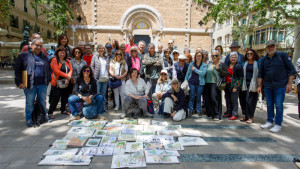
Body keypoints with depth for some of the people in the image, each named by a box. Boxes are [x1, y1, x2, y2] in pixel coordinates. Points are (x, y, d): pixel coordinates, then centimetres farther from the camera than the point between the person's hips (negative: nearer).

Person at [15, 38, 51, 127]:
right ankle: (29, 119, 20)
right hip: (30, 84, -4)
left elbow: (49, 69, 20)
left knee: (43, 102, 13)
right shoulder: (24, 56, 1)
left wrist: (48, 79, 8)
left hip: (42, 84, 4)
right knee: (29, 103, 5)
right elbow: (17, 70, -2)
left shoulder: (44, 57, 14)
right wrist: (19, 82, -9)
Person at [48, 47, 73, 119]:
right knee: (56, 98, -5)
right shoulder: (54, 60, -5)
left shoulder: (67, 61, 13)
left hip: (67, 83, 6)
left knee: (65, 97, 13)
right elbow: (57, 71, -15)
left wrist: (68, 77, -14)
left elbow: (71, 70, 5)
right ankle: (50, 112, 5)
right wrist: (67, 76, -14)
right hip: (57, 83, -6)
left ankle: (63, 110, 29)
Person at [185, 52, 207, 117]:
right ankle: (190, 110, 9)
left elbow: (203, 73, -14)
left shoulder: (204, 65, 2)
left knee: (198, 98, 6)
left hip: (200, 83, 0)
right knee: (191, 97, 1)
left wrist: (195, 69, -11)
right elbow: (188, 73, 11)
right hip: (192, 83, 1)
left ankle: (199, 111, 15)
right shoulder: (191, 64, 6)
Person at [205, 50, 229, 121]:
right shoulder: (209, 64, 15)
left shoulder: (222, 65, 0)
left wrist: (218, 69, -15)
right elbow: (206, 72, 24)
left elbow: (226, 74, -9)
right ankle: (209, 113, 23)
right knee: (208, 99, 8)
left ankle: (217, 115, -4)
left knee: (214, 98, -12)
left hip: (215, 84, -5)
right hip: (207, 83, 6)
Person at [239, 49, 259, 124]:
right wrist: (243, 83, 10)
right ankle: (246, 115, 16)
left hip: (252, 84, -5)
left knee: (250, 100, -7)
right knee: (244, 100, 4)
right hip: (245, 83, 5)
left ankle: (251, 117, 4)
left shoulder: (257, 63, -1)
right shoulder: (245, 63, 14)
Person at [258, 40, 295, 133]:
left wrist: (289, 83, -8)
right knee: (269, 104, 11)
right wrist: (259, 85, 10)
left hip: (280, 86, -4)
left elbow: (291, 70, -2)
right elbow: (261, 74, 16)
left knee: (279, 105, -1)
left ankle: (278, 125, 9)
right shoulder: (264, 59, 11)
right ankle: (269, 121, 24)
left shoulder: (283, 55, -1)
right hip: (268, 86, 4)